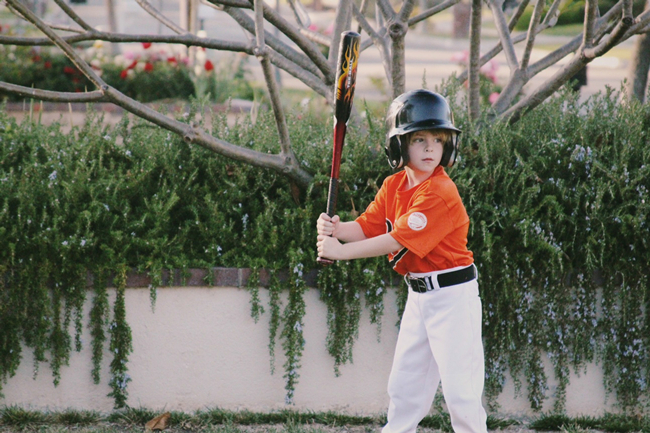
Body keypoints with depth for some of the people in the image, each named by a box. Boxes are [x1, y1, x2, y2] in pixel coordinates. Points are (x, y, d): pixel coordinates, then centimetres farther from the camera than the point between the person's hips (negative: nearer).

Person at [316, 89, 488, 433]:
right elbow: (366, 228, 4)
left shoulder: (441, 192, -21)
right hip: (418, 294, 8)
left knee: (460, 388, -7)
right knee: (404, 382, 17)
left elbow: (398, 240, -25)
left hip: (453, 294, -8)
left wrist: (340, 251, -22)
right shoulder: (393, 186, 5)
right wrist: (335, 229, -18)